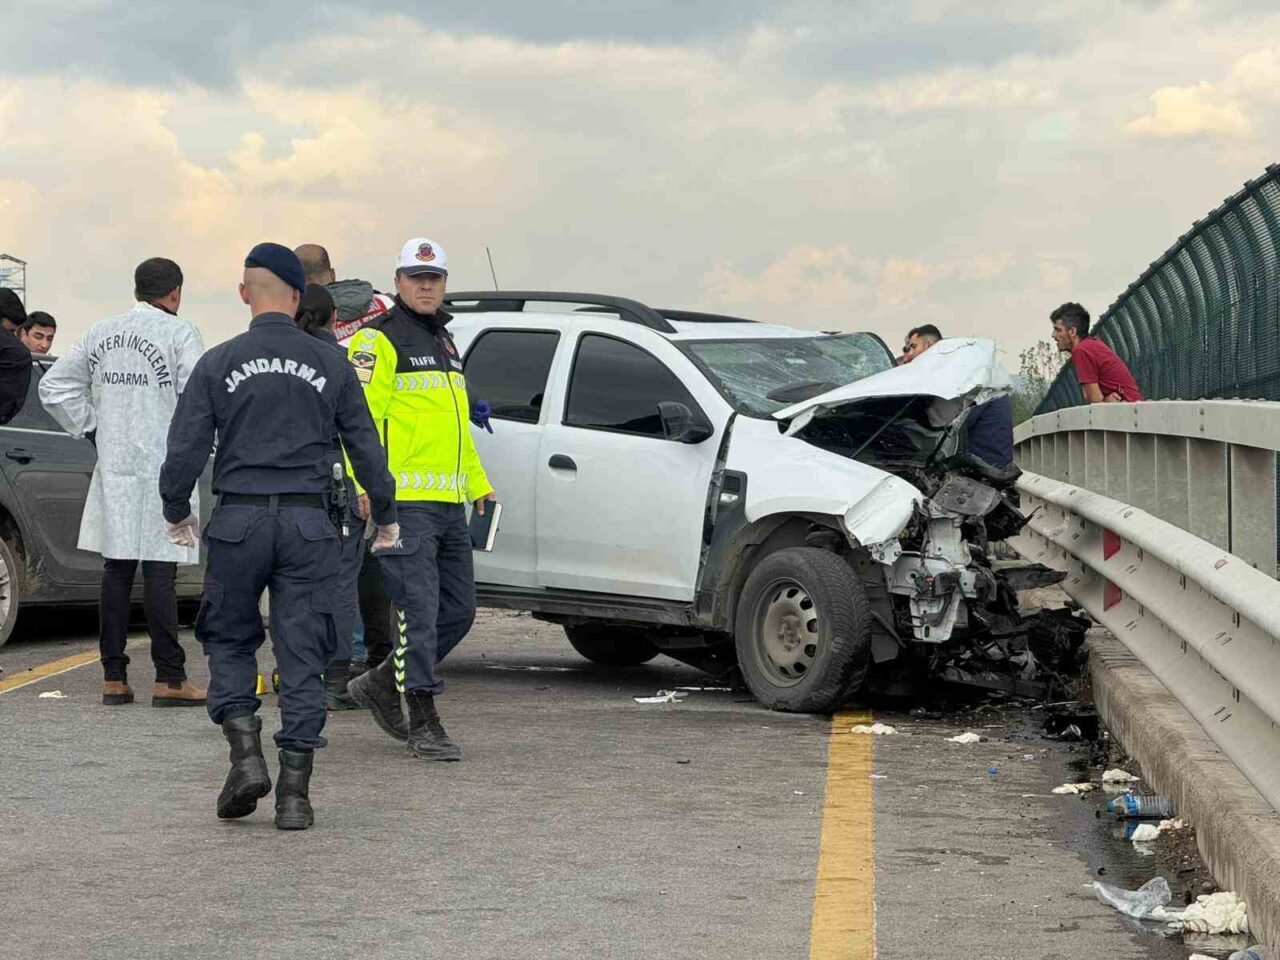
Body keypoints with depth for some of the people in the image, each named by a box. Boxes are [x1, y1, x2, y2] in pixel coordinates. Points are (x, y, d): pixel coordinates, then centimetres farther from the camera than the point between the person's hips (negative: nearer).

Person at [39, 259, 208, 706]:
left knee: (116, 570, 9)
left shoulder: (101, 333, 11)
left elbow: (54, 387, 12)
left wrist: (92, 429, 13)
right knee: (159, 572, -4)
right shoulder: (179, 333, -7)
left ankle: (113, 677, 11)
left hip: (113, 468, 5)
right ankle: (169, 679, -3)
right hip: (162, 466, -5)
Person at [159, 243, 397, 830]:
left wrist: (176, 513, 15)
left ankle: (246, 754, -3)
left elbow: (185, 448, -1)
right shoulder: (330, 365, 3)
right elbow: (366, 447, 7)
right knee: (302, 656, 4)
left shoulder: (219, 364, 0)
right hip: (308, 526, 1)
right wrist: (385, 517, 20)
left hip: (238, 522, -1)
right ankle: (294, 792, 2)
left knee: (229, 641, 15)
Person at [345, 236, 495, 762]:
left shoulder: (444, 341, 22)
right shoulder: (379, 340, -5)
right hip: (404, 501, -9)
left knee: (459, 609, 10)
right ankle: (424, 723, -4)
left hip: (450, 503, 9)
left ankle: (382, 683, 25)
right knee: (419, 610, -9)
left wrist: (478, 482, 28)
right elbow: (360, 416, -14)